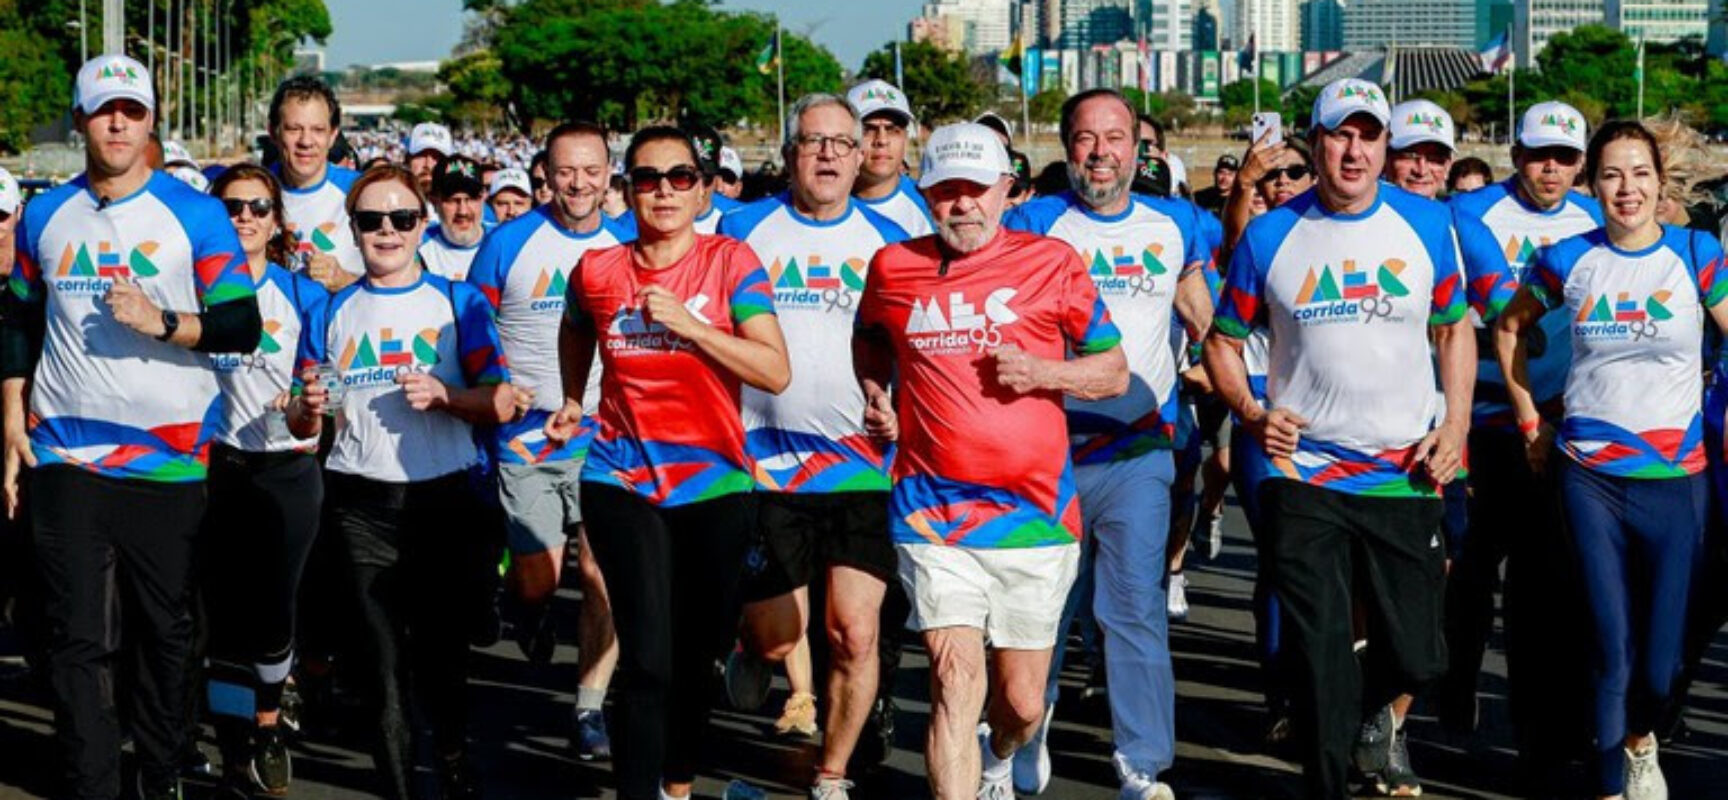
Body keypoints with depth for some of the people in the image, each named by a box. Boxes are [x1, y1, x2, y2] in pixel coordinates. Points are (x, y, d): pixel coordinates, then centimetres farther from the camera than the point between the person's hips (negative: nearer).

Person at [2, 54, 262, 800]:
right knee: (79, 637, -1)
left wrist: (162, 323, -18)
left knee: (165, 628, 8)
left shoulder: (195, 214, -1)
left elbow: (243, 326, -3)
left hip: (168, 458, -1)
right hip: (64, 458, 2)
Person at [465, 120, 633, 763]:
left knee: (603, 578, -3)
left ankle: (591, 710, 7)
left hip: (606, 438, 1)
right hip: (527, 435, -1)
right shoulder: (509, 243, -2)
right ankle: (531, 610, 33)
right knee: (538, 579, -3)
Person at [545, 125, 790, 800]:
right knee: (647, 655, -13)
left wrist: (687, 323, -20)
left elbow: (776, 371, -15)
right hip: (624, 483, 0)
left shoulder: (730, 263, -5)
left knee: (694, 655, 11)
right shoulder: (597, 272, 2)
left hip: (715, 483, 0)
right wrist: (573, 403, 18)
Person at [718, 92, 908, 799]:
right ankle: (750, 642, 39)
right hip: (766, 466, -1)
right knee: (778, 634, 2)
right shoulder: (744, 231, 3)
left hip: (865, 466, 1)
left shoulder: (887, 241, 6)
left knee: (854, 633, -5)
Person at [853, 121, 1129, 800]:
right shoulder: (893, 267, 6)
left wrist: (1042, 373, -12)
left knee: (1022, 703, 10)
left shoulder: (1051, 262, 2)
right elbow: (868, 337, 29)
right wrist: (875, 391, 9)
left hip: (1035, 510, 0)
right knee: (955, 680, -16)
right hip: (932, 510, 0)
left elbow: (1115, 370, 6)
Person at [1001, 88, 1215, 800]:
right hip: (1046, 447, -1)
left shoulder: (1175, 223, 10)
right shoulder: (1032, 224, 2)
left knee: (1134, 603, -6)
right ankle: (1028, 736, 27)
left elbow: (1205, 324, 19)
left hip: (1138, 451, 1)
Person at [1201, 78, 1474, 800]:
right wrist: (1251, 413, -9)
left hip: (1405, 474, 1)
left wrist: (1456, 425, 1)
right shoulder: (1269, 236, 0)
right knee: (1319, 657, 0)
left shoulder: (1427, 224, 3)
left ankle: (1385, 710, 38)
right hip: (1303, 476, -1)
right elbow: (1223, 340, 8)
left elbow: (1454, 328, 13)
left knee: (1415, 654, 4)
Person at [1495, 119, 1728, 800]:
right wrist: (1529, 421, 11)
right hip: (1590, 477, 0)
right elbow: (1509, 329, 16)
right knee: (1611, 648, -1)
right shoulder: (1568, 260, 1)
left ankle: (1639, 741, 35)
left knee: (1662, 658, 2)